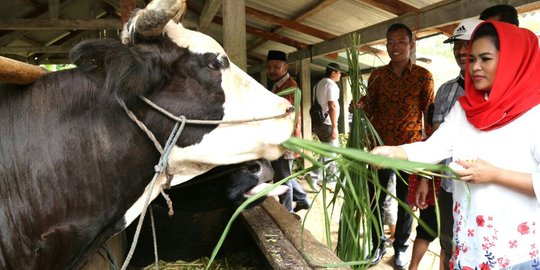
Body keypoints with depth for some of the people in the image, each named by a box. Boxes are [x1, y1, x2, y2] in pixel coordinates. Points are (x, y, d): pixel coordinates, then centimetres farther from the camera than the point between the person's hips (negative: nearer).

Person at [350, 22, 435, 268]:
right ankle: (377, 245, 27)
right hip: (380, 146, 2)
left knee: (405, 201, 11)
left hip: (410, 148, -2)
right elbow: (370, 109, 8)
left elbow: (430, 113, 0)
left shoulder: (423, 76, -2)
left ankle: (400, 247, 30)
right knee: (375, 198, 6)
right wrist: (360, 106, -15)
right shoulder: (377, 75, 4)